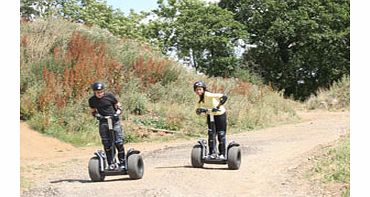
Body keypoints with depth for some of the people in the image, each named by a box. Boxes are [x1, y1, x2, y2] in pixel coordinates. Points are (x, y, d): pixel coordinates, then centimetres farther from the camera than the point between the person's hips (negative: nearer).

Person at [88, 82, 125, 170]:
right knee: (106, 144, -2)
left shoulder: (109, 96, -4)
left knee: (119, 142, -7)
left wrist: (117, 113, -15)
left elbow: (119, 107, 4)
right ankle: (111, 163, 7)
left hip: (114, 120, -2)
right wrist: (97, 115, -6)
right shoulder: (92, 100, 3)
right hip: (103, 122, 2)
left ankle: (122, 162, 7)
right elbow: (93, 112, 16)